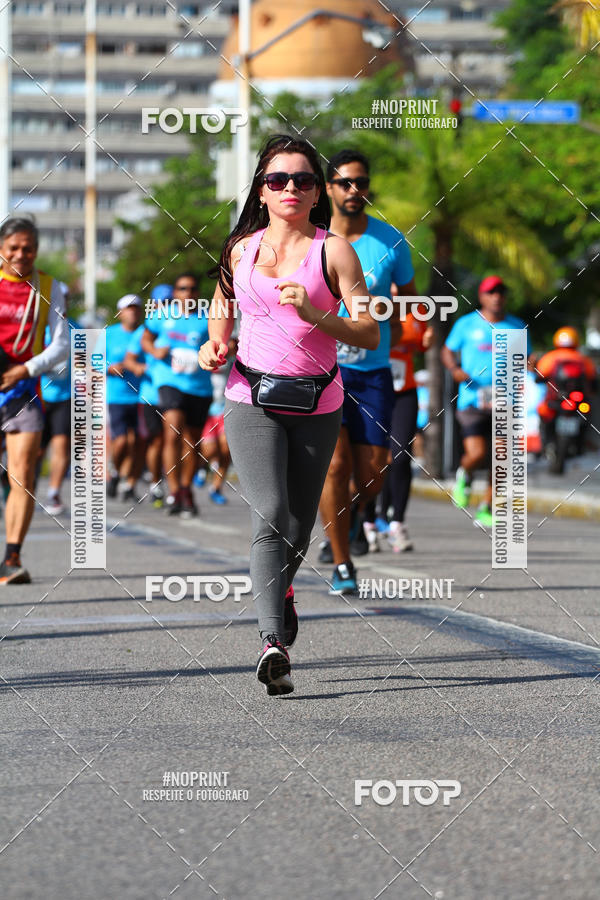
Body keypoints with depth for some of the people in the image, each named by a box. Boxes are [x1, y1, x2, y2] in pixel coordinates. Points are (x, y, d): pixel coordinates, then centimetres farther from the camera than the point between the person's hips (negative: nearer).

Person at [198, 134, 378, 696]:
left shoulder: (333, 251, -2)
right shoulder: (241, 249, 7)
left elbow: (370, 335, -6)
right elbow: (222, 307, 27)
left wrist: (316, 313, -21)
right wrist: (215, 344, 6)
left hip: (316, 406, 0)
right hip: (251, 400, 0)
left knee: (299, 526, 10)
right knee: (270, 513, -19)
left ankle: (280, 588, 45)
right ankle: (273, 642, -29)